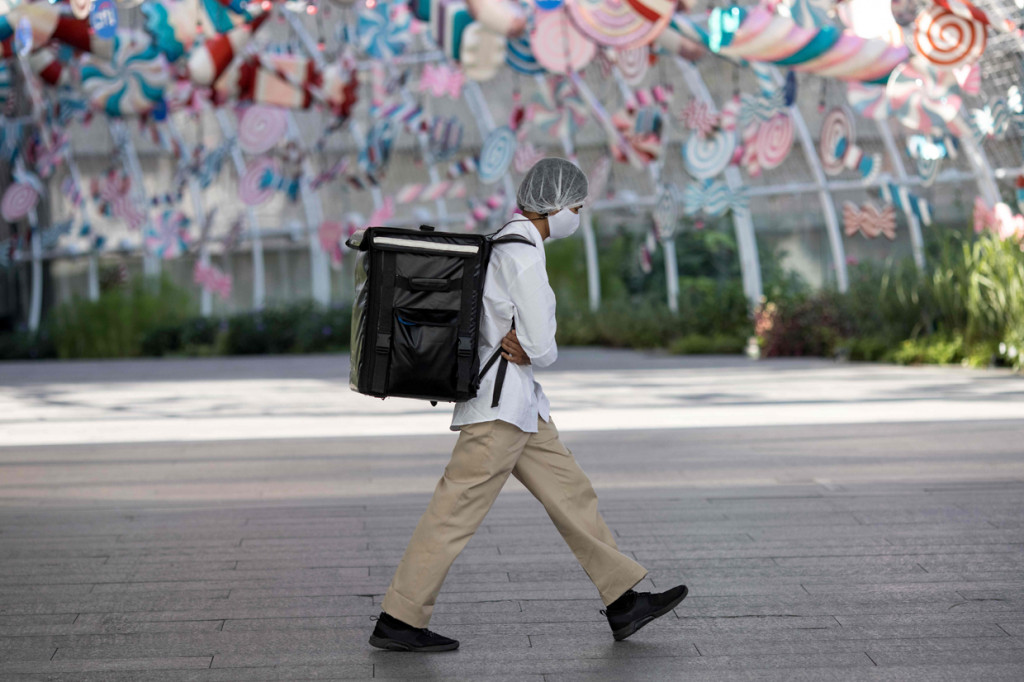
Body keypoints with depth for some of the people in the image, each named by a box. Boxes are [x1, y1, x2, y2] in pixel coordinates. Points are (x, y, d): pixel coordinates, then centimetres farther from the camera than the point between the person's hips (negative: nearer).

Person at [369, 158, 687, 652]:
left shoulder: (504, 246, 14)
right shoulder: (523, 256, -17)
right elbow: (543, 347, -18)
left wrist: (516, 346, -3)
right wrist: (530, 351, 3)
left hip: (519, 402, 10)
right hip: (502, 401, -10)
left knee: (571, 493, 10)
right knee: (456, 511, -5)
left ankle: (624, 602, 15)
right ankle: (397, 621, 1)